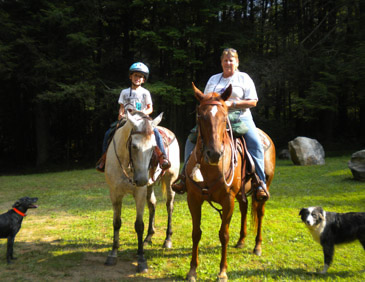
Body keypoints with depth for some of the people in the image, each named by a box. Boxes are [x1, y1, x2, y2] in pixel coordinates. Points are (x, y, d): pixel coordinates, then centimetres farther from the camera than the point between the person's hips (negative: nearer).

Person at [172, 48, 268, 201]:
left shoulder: (244, 78, 9)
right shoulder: (213, 79, 20)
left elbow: (253, 102, -1)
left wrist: (232, 104, -15)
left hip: (240, 116, -3)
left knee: (255, 142, -28)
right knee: (192, 139, -14)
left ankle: (261, 183, -23)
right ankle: (185, 177, -6)